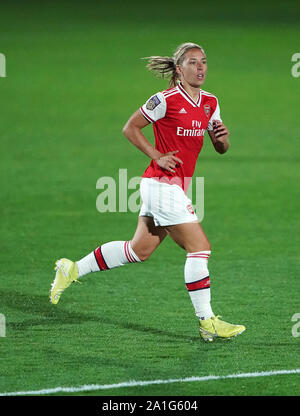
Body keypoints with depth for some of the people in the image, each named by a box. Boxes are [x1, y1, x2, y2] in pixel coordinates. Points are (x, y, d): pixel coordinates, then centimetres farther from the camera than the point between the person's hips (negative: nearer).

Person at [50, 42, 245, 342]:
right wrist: (158, 156, -12)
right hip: (162, 183, -9)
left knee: (139, 250, 15)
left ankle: (73, 270, 26)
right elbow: (130, 128, -5)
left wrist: (222, 138, -8)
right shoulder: (167, 100, -13)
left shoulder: (210, 103, 9)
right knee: (200, 247, -10)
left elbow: (220, 148, 16)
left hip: (176, 187, 9)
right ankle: (206, 322, -5)